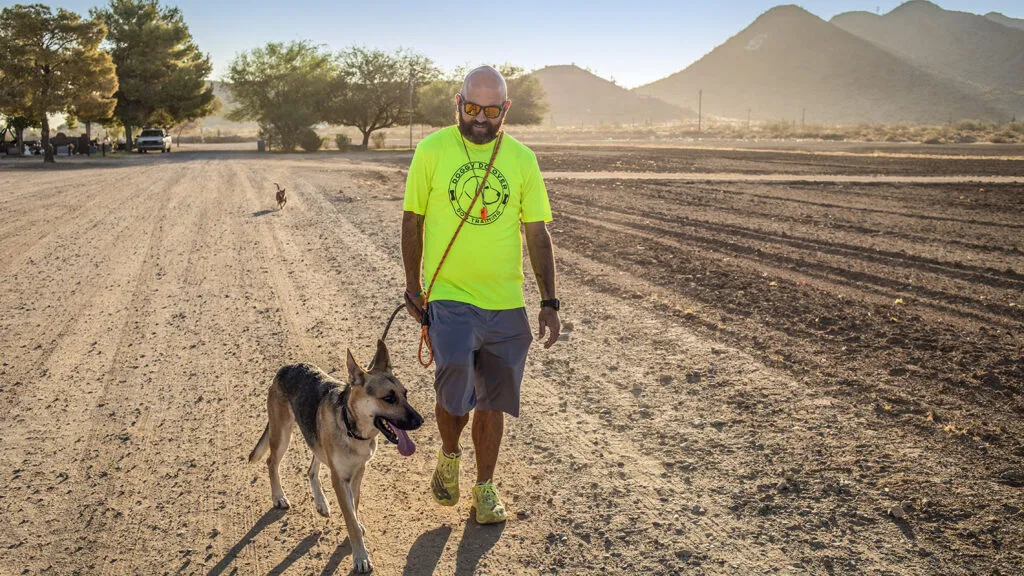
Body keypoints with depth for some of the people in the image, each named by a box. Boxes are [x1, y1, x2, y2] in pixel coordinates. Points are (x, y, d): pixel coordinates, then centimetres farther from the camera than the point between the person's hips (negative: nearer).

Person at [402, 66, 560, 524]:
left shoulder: (521, 159, 3)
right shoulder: (432, 151, -2)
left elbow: (538, 235, 4)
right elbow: (413, 219, 5)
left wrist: (549, 302, 0)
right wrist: (413, 285, 4)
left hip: (506, 303, 2)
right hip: (448, 296, -2)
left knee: (492, 401, 10)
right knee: (455, 389, -15)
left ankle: (485, 487, 30)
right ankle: (449, 454, 18)